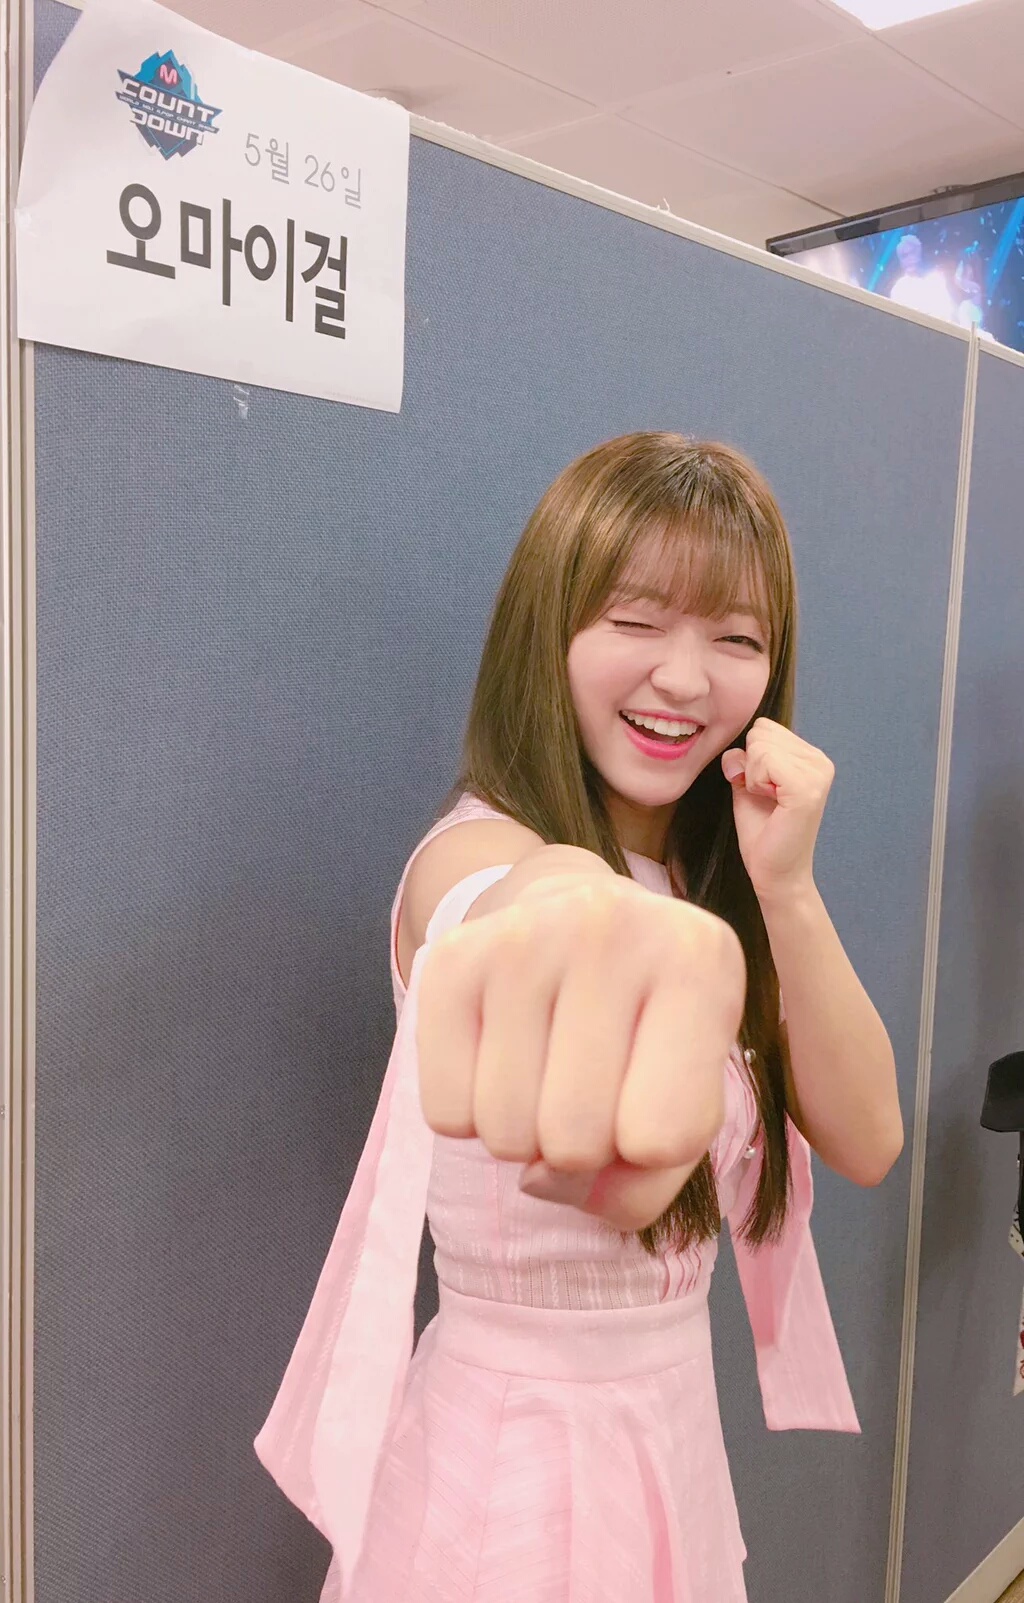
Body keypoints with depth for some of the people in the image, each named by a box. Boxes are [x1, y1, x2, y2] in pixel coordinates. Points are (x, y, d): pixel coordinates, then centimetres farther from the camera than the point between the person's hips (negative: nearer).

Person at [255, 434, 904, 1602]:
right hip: (520, 1453, -7)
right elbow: (627, 1188, -43)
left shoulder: (698, 868, 0)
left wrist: (784, 889, -21)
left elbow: (864, 1142, -6)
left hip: (676, 1422, 7)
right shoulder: (480, 859, -23)